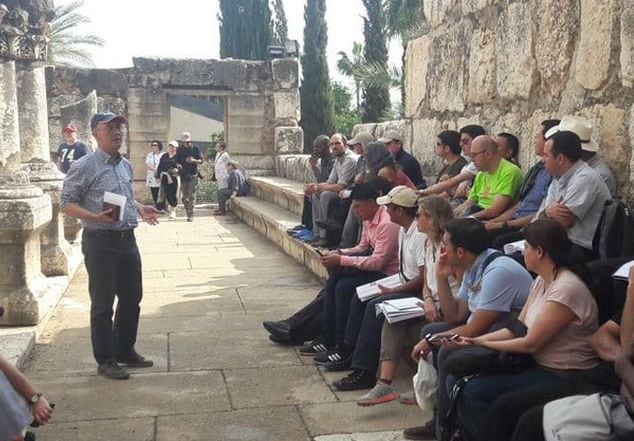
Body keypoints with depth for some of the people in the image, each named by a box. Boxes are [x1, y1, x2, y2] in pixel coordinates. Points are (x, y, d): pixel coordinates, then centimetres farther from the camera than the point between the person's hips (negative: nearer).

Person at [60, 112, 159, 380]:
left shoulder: (125, 165, 13)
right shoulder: (85, 166, -10)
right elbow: (66, 204, -10)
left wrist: (139, 209, 6)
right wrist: (96, 217, -25)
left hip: (127, 239, 7)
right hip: (100, 241, -7)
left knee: (132, 298, 15)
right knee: (103, 303, 1)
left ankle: (125, 351, 31)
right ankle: (105, 360, 14)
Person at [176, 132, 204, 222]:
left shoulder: (196, 149, 3)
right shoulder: (179, 150, 9)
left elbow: (201, 161, 1)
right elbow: (177, 161, 14)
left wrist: (194, 160, -18)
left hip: (193, 175, -3)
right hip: (183, 176, 3)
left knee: (191, 196, -9)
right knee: (184, 197, 5)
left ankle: (190, 215, -9)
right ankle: (188, 213, 17)